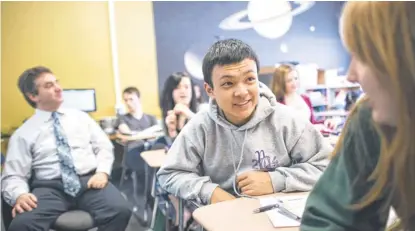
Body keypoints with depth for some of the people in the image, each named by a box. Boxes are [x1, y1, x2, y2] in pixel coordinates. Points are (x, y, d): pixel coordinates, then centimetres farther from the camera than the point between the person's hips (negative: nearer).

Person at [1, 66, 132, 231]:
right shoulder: (23, 134, 10)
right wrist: (19, 195, -18)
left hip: (90, 180, 1)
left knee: (121, 210, -30)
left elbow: (104, 146, 13)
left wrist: (102, 172, -7)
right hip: (50, 187, -1)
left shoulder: (80, 116, 17)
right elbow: (13, 176, 5)